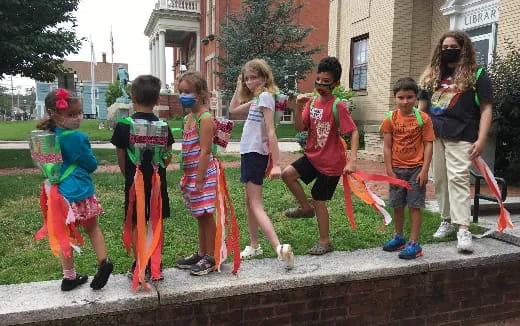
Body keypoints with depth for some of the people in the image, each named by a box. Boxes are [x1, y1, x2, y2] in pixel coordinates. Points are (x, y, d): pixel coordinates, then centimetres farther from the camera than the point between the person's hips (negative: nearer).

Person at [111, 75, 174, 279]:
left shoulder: (123, 126, -9)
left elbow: (121, 159, -3)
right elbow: (167, 157, -1)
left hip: (134, 181, -1)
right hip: (157, 181, 2)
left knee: (135, 224, 9)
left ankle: (138, 266, 14)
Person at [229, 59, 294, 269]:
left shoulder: (265, 96, -13)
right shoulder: (255, 98, 13)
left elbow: (270, 132, -21)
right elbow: (233, 109, 27)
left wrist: (276, 164, -25)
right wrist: (239, 86, 18)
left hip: (256, 154, -10)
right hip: (248, 153, 10)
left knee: (255, 205, -12)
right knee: (249, 202, 15)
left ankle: (279, 247, -19)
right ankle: (254, 246, 26)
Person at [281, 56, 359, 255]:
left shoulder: (338, 106, -17)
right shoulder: (312, 101, 2)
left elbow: (353, 132, -19)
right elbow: (300, 128, -1)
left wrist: (352, 160, -30)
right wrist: (299, 107, -17)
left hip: (331, 162, -6)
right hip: (312, 156, 6)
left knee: (319, 200, 3)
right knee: (288, 174, -12)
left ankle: (325, 241, 22)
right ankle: (306, 208, 12)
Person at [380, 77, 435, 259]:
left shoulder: (423, 118, -6)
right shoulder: (391, 119, -1)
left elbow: (428, 145, -5)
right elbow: (387, 146, 0)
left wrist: (424, 170, -12)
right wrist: (389, 170, -5)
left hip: (416, 169, -3)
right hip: (397, 169, 3)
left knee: (414, 205, 1)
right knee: (397, 205, 13)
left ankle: (414, 243, 9)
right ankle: (399, 238, 30)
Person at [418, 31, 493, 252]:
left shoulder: (476, 75, 3)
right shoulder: (433, 75, 17)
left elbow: (486, 109, -1)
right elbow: (422, 106, 20)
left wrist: (481, 140, -10)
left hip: (460, 137, -5)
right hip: (433, 135, 5)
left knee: (458, 178, -13)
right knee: (440, 179, 9)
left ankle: (463, 229, -13)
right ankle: (447, 220, 21)